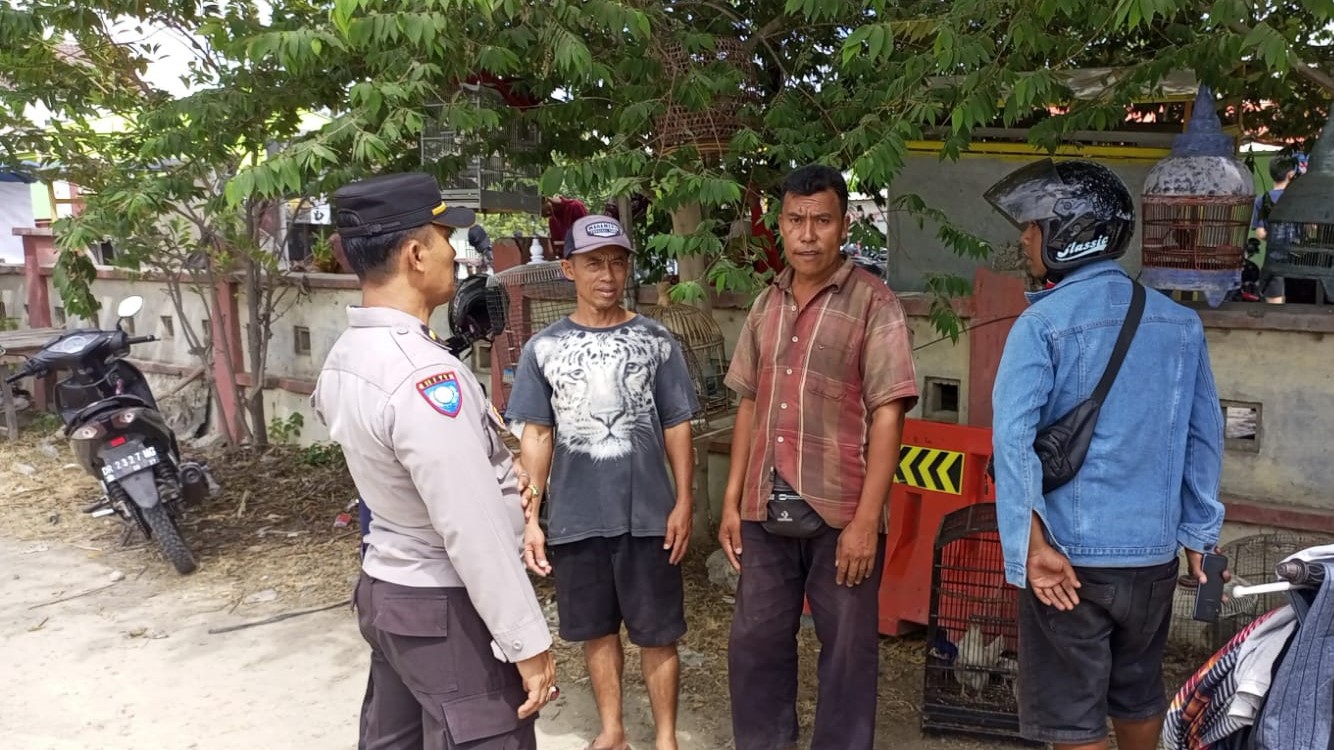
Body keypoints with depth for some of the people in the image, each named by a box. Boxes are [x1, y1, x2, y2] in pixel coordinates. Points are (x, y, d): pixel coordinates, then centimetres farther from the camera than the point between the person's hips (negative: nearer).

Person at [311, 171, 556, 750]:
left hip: (384, 590, 9)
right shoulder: (423, 374, -27)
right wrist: (527, 643, -21)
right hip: (449, 611, -9)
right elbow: (474, 531, -28)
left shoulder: (343, 359, 4)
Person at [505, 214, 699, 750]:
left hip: (648, 515, -1)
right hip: (576, 519, 2)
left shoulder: (655, 341, -2)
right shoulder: (543, 349, 1)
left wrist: (684, 502, -5)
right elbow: (536, 436, 3)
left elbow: (676, 426, 1)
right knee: (596, 629, 16)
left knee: (656, 633, 9)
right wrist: (530, 518, -1)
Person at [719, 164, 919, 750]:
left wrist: (867, 519, -16)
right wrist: (732, 501, 9)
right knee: (755, 642, 15)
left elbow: (888, 416, -11)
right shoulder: (766, 305, 9)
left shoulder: (873, 303, -7)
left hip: (840, 512, -5)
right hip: (766, 510, 5)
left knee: (846, 651, 10)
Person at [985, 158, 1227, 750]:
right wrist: (1198, 532, 14)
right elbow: (1204, 436, 7)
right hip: (1154, 551, 6)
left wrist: (1031, 546, -20)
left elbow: (1013, 437, -23)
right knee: (1139, 694, 25)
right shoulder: (1181, 322, 3)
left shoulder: (1043, 322, -13)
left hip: (1071, 552, -5)